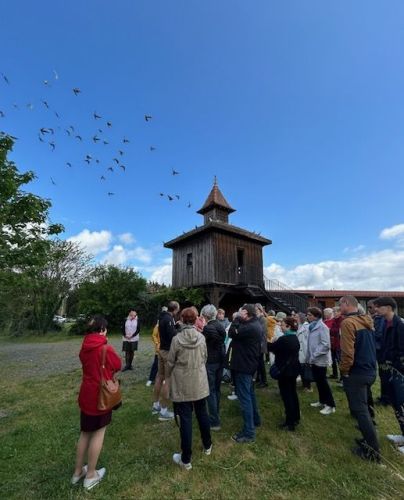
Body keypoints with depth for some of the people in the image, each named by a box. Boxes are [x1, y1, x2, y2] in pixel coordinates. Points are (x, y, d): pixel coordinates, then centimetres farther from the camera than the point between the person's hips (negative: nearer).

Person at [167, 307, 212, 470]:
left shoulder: (176, 339, -18)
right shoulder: (202, 337, -9)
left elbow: (170, 362, -8)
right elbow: (205, 358, 3)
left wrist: (169, 375, 13)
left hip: (182, 385, -3)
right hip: (200, 383, 4)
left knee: (185, 419, 9)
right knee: (202, 414, 22)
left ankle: (186, 459, 22)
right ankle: (207, 446, 43)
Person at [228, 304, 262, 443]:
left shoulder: (250, 327, -26)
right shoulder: (254, 324, 7)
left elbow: (232, 333, -23)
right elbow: (239, 333, 7)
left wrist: (238, 318, -17)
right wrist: (240, 319, -3)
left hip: (244, 365, -11)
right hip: (248, 363, 11)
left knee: (244, 397, -1)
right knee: (250, 393, 25)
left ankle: (249, 432, 8)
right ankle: (255, 420, 42)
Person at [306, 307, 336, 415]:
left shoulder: (322, 327, -17)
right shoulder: (312, 326, 9)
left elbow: (325, 345, -23)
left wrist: (314, 355, -21)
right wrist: (309, 357, 10)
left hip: (320, 359, -8)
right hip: (314, 359, 8)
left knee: (323, 382, 1)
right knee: (318, 381, 17)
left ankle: (330, 405, 15)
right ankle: (322, 401, 31)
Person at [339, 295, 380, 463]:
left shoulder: (348, 322, -21)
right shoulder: (367, 321, 6)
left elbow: (347, 351, -24)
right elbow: (371, 346, 16)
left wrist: (344, 370, -9)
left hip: (356, 373, -9)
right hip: (369, 370, 9)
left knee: (360, 411, 4)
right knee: (364, 408, 22)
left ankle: (372, 451, 13)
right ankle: (368, 440, 33)